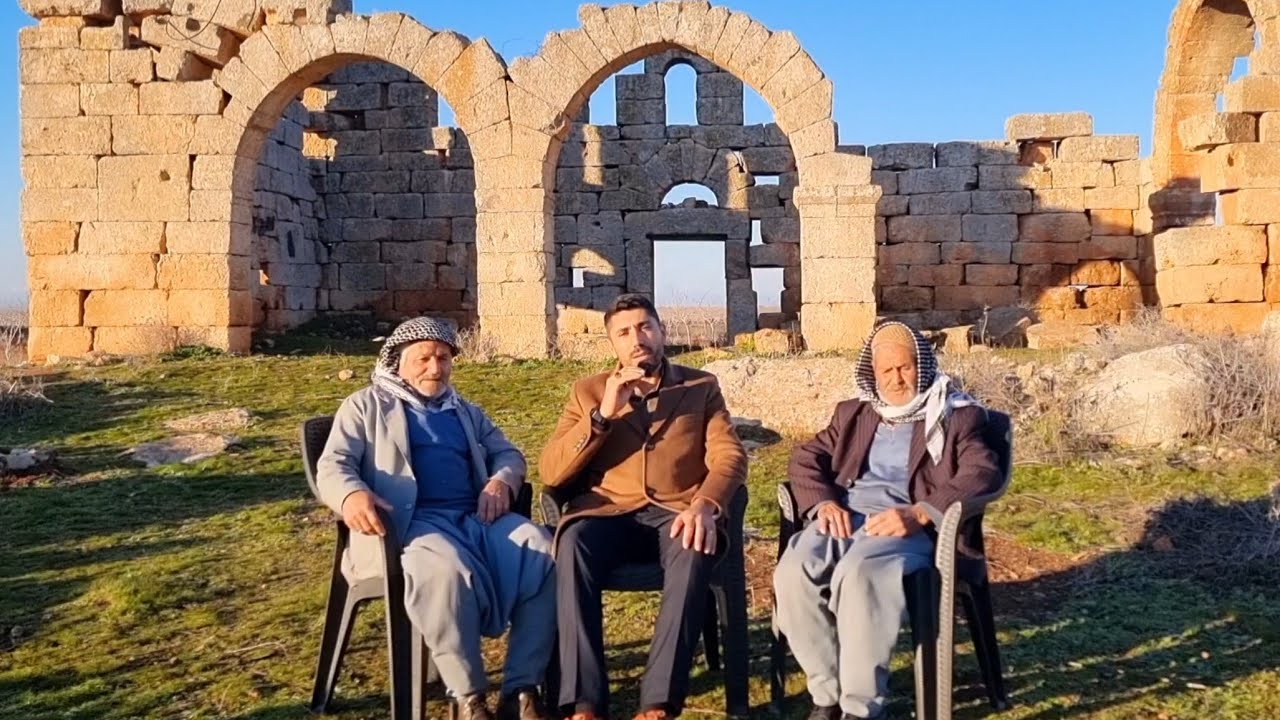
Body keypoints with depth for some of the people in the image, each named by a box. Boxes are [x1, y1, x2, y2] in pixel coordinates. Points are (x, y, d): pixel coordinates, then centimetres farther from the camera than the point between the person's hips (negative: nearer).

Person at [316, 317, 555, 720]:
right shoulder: (366, 405, 17)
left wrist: (502, 481, -1)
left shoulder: (466, 412, 30)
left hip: (476, 517, 5)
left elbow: (508, 453, 26)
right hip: (409, 521, -4)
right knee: (445, 570, -39)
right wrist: (352, 494, -21)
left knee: (546, 554, -24)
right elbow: (333, 465, 4)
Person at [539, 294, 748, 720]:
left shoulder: (702, 387, 14)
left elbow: (730, 456, 0)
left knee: (695, 549, -36)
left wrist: (705, 504, -21)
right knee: (574, 543, -34)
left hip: (677, 512, 0)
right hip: (609, 513, 1)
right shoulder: (589, 391, 15)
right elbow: (551, 472, 4)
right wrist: (604, 413, -8)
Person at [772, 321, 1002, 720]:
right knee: (793, 571, -28)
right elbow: (805, 458, 18)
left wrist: (917, 513, -19)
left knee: (861, 574, -38)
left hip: (907, 524, -4)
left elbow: (983, 474, -4)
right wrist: (824, 503, -5)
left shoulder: (957, 416, 13)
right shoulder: (853, 413, 26)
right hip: (845, 515, 4)